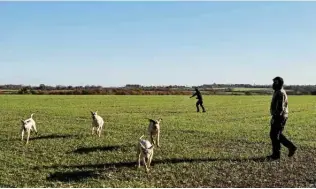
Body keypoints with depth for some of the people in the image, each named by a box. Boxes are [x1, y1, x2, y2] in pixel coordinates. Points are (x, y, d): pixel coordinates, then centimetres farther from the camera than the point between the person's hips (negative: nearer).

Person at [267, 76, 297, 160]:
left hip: (279, 118, -10)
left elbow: (280, 108, -24)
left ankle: (276, 155, 6)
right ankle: (291, 147, 18)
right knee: (277, 135, 17)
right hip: (280, 117, 10)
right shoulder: (279, 92, 15)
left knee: (274, 136, -2)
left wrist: (274, 118, -23)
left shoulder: (280, 93, -19)